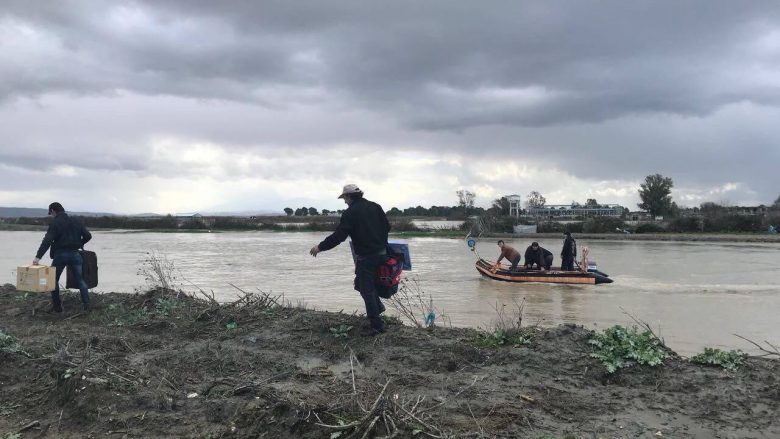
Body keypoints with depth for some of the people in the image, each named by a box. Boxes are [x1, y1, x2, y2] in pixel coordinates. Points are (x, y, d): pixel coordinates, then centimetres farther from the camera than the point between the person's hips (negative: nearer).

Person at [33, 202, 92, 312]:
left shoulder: (55, 223, -7)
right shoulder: (76, 221, 9)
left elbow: (47, 241, -17)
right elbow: (88, 236, 10)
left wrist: (38, 256, -22)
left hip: (60, 255, -4)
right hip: (75, 254, 4)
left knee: (54, 280, 11)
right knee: (80, 280, 9)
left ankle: (57, 306, 11)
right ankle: (86, 304, 2)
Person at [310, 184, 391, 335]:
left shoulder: (350, 213, -11)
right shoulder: (375, 207, 7)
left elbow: (338, 236, -16)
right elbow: (387, 226, 13)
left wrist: (320, 247, -6)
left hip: (365, 257, -7)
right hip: (381, 253, 7)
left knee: (366, 289, 0)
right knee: (362, 282, 24)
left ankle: (377, 325, 1)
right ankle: (378, 306, 24)